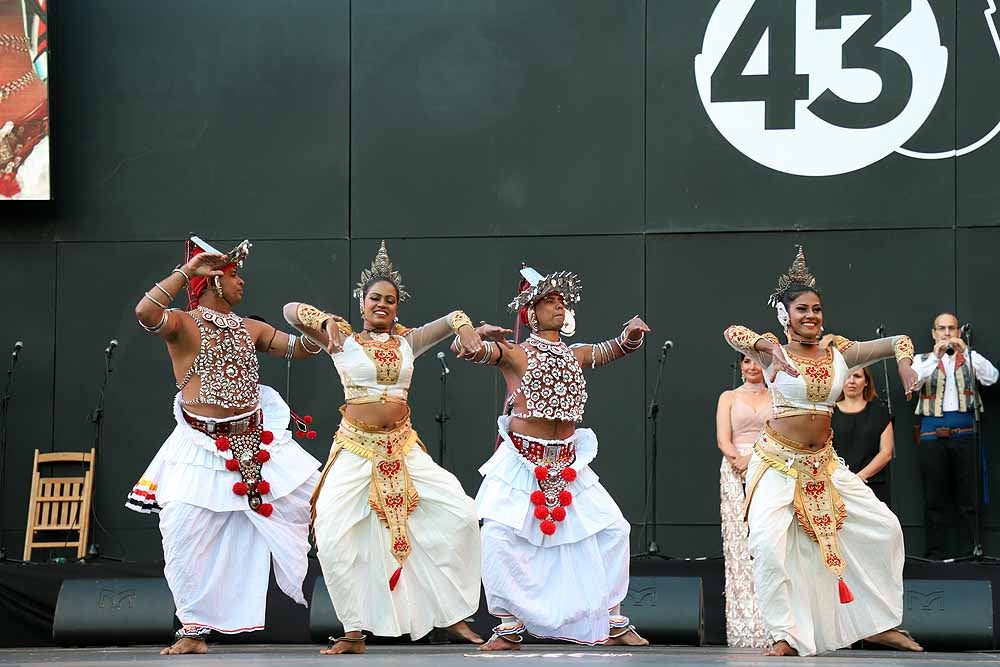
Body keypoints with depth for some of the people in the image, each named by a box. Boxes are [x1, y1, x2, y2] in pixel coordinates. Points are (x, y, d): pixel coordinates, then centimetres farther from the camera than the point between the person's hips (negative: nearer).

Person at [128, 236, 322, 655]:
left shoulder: (250, 329, 12)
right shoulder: (184, 325, -7)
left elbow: (300, 349, 18)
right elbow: (145, 312, -28)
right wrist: (187, 270, -24)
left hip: (258, 444, 5)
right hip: (203, 450, -5)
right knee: (186, 535, -7)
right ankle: (194, 629, 5)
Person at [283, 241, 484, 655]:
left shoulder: (408, 342, 11)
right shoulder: (343, 340, 2)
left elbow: (452, 319, 12)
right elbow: (291, 311, -5)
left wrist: (464, 326, -10)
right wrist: (328, 322, -20)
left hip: (403, 447, 3)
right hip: (356, 449, -3)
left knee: (462, 515, -5)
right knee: (332, 535, -15)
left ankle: (454, 615, 6)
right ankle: (354, 631, -3)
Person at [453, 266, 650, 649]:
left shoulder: (574, 356, 13)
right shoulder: (515, 354, -4)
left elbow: (618, 348, 16)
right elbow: (463, 349, -15)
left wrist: (633, 333, -6)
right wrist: (478, 334, -36)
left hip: (568, 465, 5)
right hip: (522, 463, -5)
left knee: (613, 528, 1)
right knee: (499, 536, -18)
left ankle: (612, 623, 12)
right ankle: (510, 626, -3)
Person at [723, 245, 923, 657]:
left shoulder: (838, 352, 5)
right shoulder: (774, 353, -6)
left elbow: (896, 342, 8)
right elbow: (733, 333, -25)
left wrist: (904, 361, -14)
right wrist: (769, 347, -40)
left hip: (823, 464, 5)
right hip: (778, 463, -5)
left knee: (885, 527, 4)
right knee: (769, 542, -23)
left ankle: (879, 624, 17)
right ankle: (785, 637, -13)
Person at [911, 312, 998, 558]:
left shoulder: (970, 358, 11)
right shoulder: (923, 360, 11)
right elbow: (912, 381, -9)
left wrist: (965, 352, -17)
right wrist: (936, 357, -19)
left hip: (964, 434, 0)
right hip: (932, 435, 0)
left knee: (968, 497, 0)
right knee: (935, 499, 3)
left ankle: (970, 553, 3)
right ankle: (936, 553, 7)